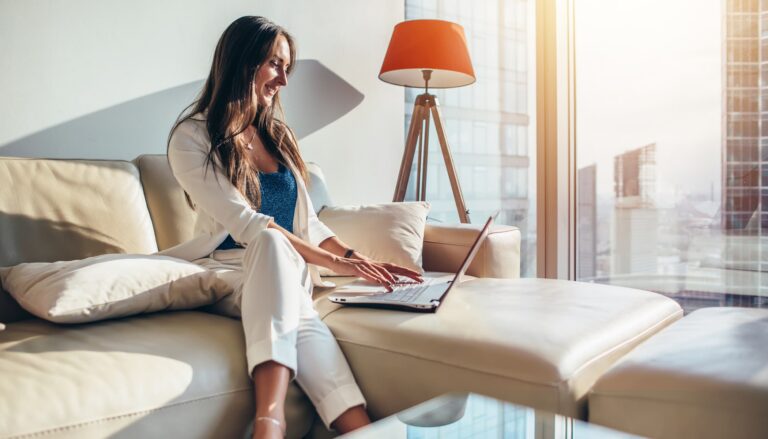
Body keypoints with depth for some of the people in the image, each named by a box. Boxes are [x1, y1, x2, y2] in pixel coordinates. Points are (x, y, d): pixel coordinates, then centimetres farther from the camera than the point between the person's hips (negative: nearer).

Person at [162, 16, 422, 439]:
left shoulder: (278, 136, 15)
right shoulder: (192, 137, -4)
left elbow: (309, 223, 13)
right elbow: (244, 223, -16)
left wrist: (360, 259, -3)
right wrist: (334, 261, -21)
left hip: (282, 276, 4)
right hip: (230, 272, -4)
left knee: (300, 321, -33)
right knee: (272, 241, -38)